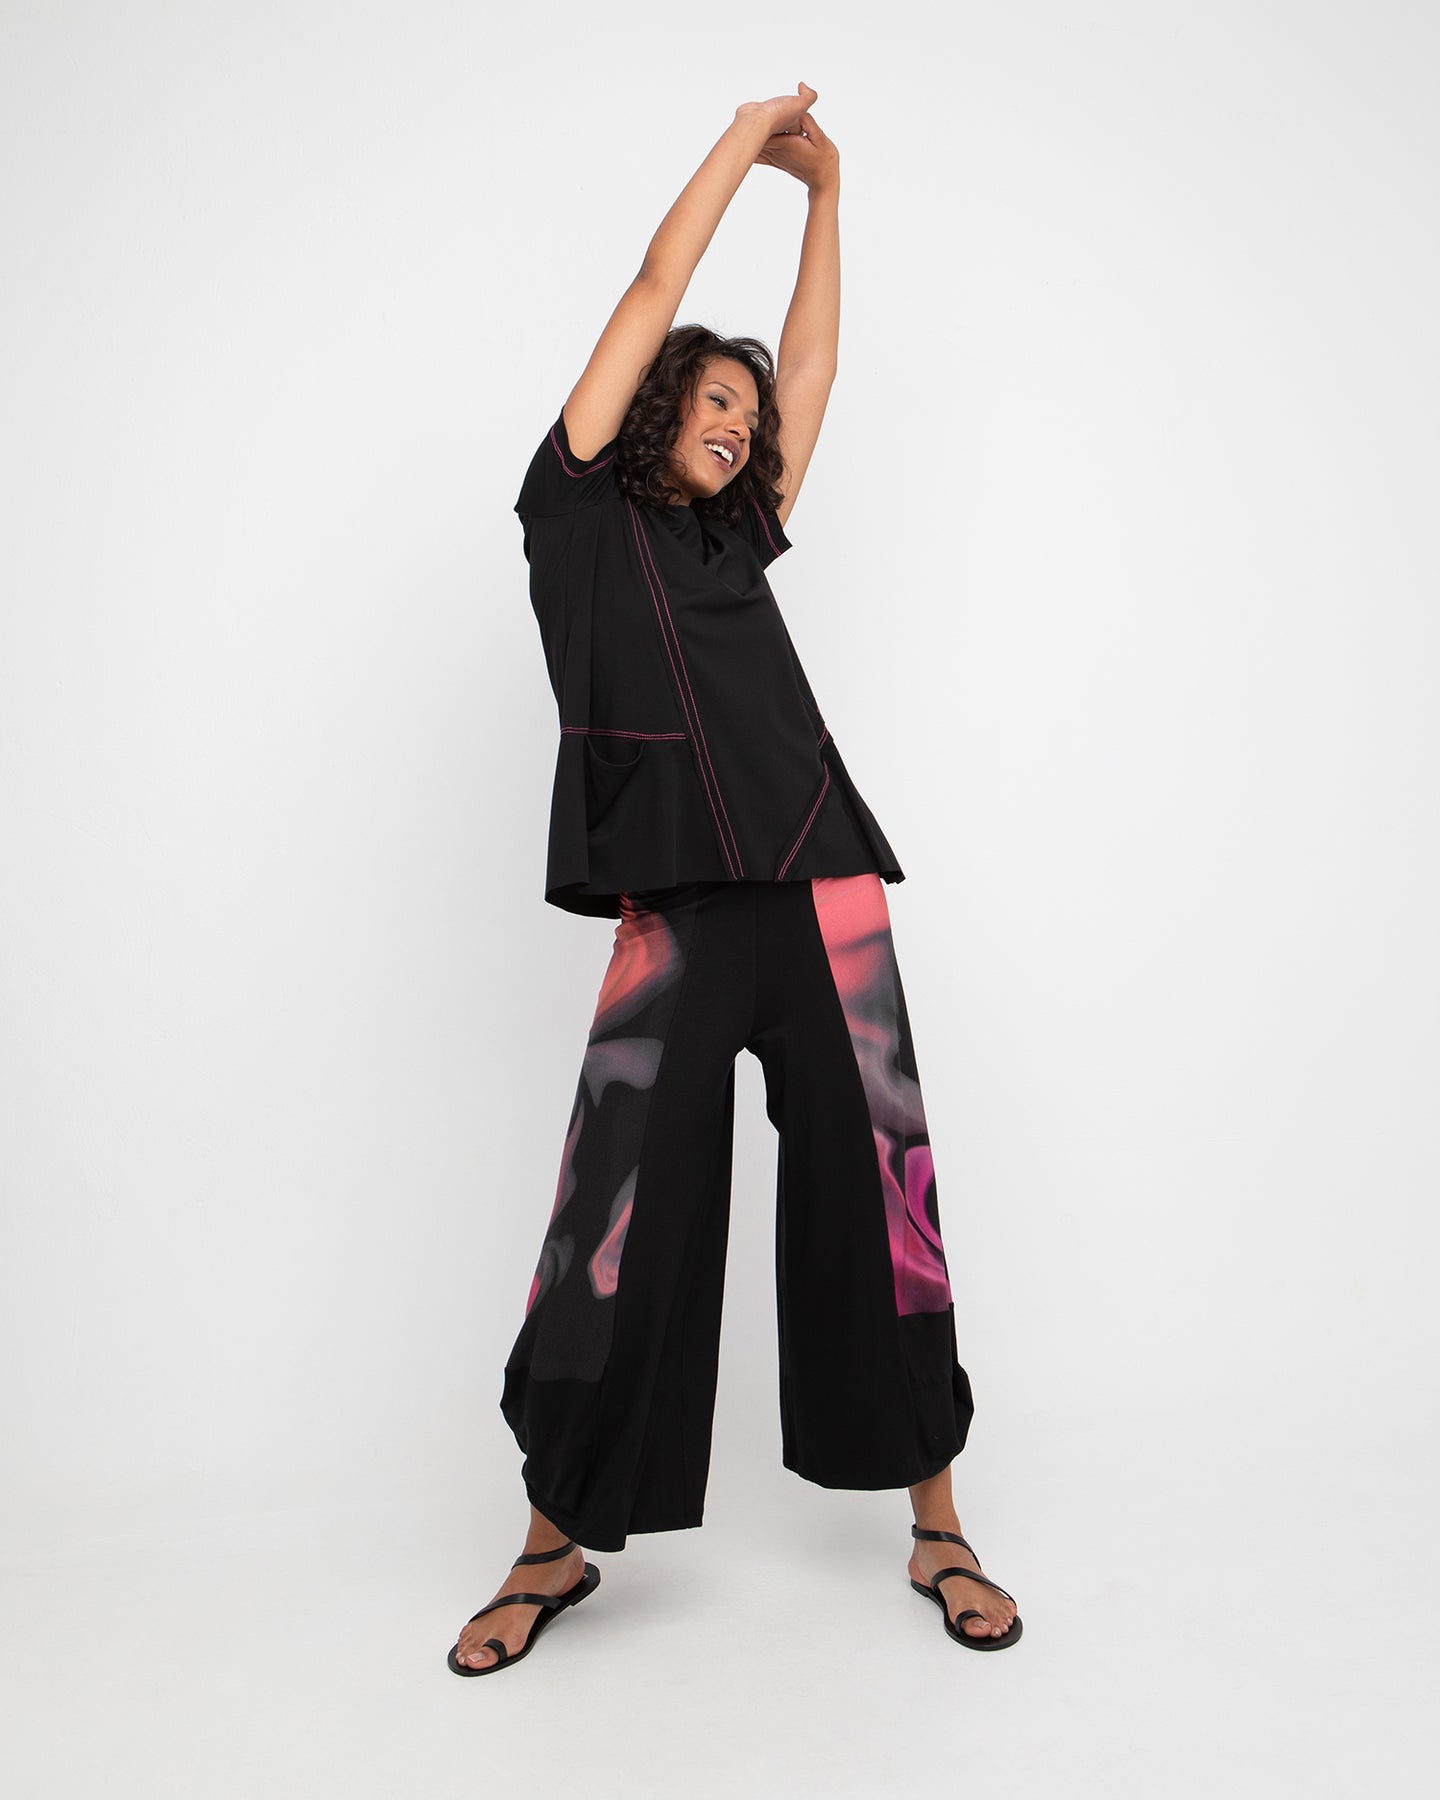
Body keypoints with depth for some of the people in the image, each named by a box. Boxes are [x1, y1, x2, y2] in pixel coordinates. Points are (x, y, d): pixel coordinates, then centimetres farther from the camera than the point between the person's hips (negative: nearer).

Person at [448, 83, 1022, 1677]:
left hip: (822, 898, 4)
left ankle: (937, 1529, 20)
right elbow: (656, 293, 12)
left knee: (874, 1198, 5)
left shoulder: (738, 540, 21)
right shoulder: (582, 508, 11)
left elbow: (810, 363, 28)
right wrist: (744, 135, 23)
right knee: (618, 1226, -1)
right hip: (675, 919, -4)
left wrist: (824, 190, 33)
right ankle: (554, 1549, 19)